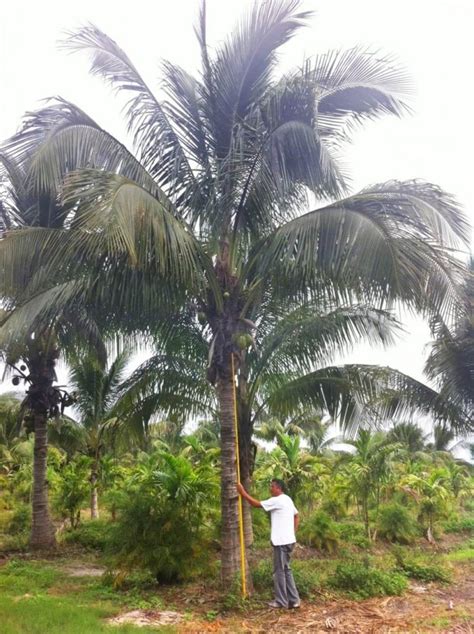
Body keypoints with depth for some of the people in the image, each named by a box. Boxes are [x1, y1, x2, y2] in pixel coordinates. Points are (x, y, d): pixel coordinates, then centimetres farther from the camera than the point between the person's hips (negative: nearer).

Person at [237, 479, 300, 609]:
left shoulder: (277, 500, -16)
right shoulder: (288, 499, 13)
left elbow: (257, 504, -16)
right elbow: (296, 516, 23)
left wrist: (243, 492, -11)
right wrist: (293, 533, 20)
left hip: (281, 541, -9)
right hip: (288, 540, 9)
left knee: (279, 571, 1)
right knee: (286, 569, 15)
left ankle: (281, 601, 9)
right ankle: (293, 600, 17)